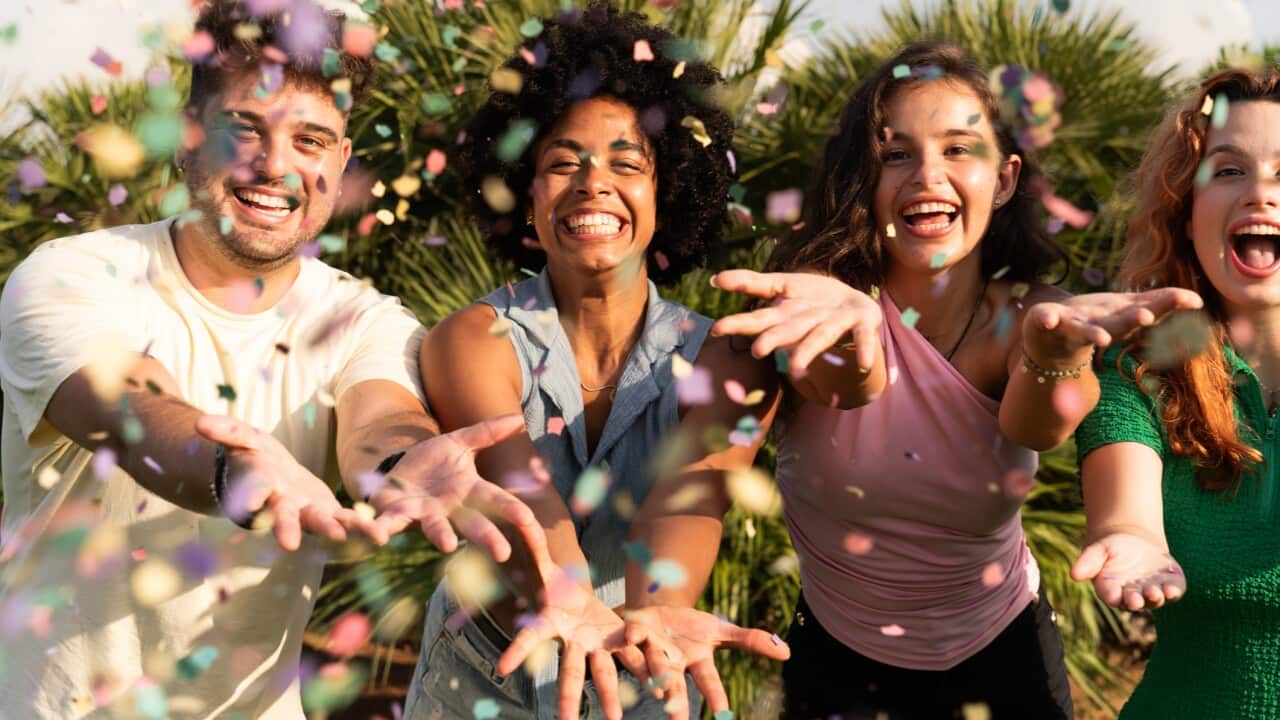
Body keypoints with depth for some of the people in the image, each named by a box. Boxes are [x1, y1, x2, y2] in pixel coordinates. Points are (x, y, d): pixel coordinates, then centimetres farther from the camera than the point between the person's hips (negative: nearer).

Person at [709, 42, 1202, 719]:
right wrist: (848, 319, -62)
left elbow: (1041, 422, -36)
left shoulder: (1024, 318, -14)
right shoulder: (828, 284, -18)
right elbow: (846, 389, -39)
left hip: (1002, 655, 1)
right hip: (838, 662, -1)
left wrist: (1051, 348, -58)